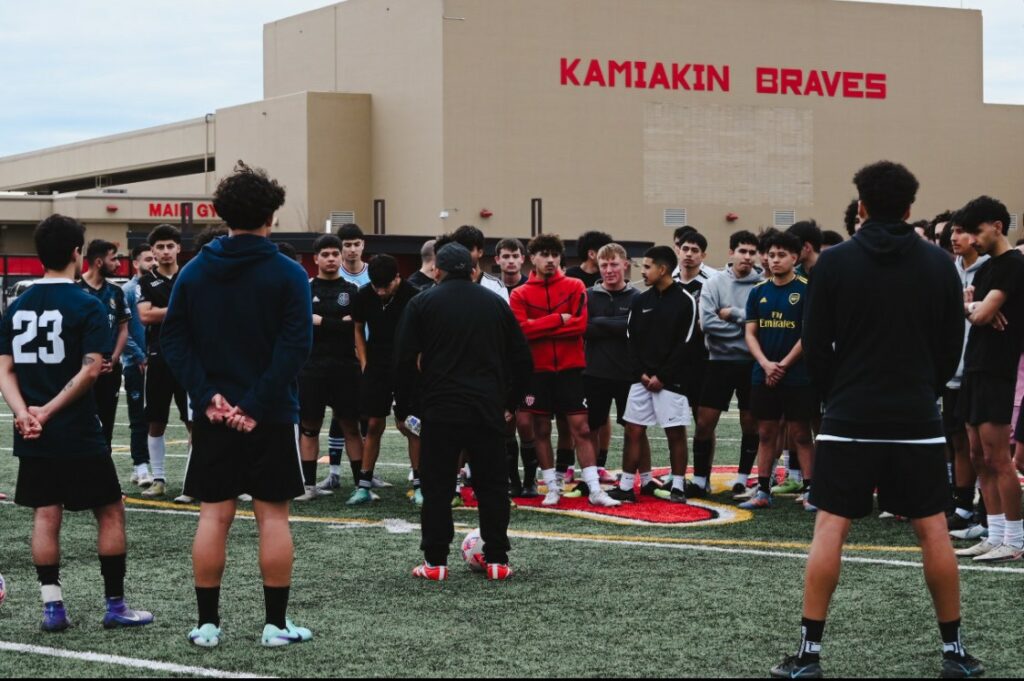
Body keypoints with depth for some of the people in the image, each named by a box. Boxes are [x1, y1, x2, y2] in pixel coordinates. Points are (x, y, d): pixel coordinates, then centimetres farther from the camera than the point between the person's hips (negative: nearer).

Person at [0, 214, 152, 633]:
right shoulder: (87, 306, -9)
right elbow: (91, 368, -18)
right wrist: (49, 411, -14)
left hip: (34, 438, 5)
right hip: (78, 434, -5)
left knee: (45, 516, 9)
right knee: (111, 511, 6)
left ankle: (52, 607, 7)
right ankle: (115, 606, 9)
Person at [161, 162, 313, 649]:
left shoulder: (194, 271, 4)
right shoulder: (288, 274, -6)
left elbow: (174, 340, -2)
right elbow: (295, 346, -15)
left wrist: (208, 396, -8)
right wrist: (257, 403, -15)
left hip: (214, 414, 3)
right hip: (272, 417, -3)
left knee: (213, 516, 7)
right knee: (273, 516, 3)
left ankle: (207, 623, 9)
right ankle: (276, 624, 6)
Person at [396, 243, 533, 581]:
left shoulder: (422, 303, 2)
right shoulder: (495, 303, 11)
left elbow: (405, 358, -4)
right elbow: (522, 358, 13)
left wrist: (403, 402, 6)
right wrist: (511, 402, 20)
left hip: (440, 410, -2)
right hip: (488, 410, 2)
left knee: (437, 485, 3)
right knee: (492, 484, 9)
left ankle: (435, 562, 2)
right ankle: (497, 561, 8)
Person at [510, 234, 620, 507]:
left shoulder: (575, 287, 3)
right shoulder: (520, 295, 3)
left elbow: (580, 323, -10)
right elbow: (522, 329, -12)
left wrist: (540, 329, -11)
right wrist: (559, 320, -14)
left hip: (570, 369, -1)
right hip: (537, 370, 1)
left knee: (580, 428, -2)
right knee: (541, 430, 5)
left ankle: (595, 489, -2)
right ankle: (552, 488, 15)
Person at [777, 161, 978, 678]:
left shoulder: (834, 262, -4)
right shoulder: (939, 265, 1)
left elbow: (815, 345, -1)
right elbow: (952, 346, 7)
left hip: (849, 418, -1)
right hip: (917, 419, 2)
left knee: (830, 529, 0)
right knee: (933, 529, 8)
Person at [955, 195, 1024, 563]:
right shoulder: (986, 267, 18)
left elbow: (982, 313, -17)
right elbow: (965, 309, 12)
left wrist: (971, 307, 4)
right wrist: (976, 307, -10)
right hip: (975, 367, 9)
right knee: (979, 457, 9)